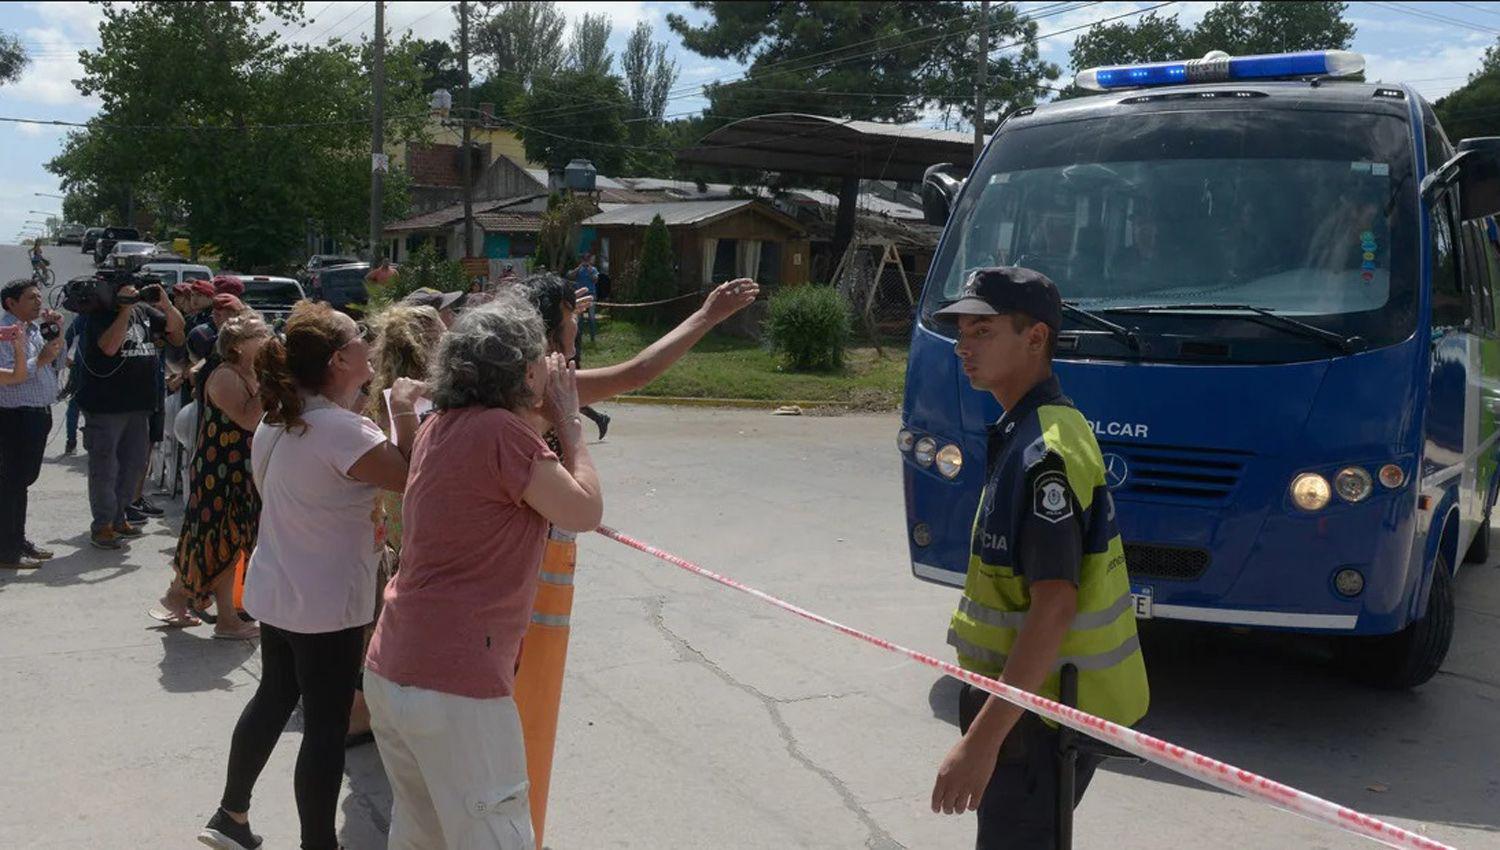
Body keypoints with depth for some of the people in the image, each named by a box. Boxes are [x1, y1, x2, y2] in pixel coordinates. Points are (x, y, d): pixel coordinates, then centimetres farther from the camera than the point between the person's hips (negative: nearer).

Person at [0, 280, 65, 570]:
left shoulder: (35, 328, 15)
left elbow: (57, 366, 17)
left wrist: (58, 335, 6)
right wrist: (40, 360, -20)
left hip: (39, 415, 9)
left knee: (24, 480, 17)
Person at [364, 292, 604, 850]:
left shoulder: (441, 426, 11)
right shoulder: (502, 432, -15)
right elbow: (586, 512, -8)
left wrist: (545, 422, 17)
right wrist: (568, 425, 2)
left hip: (390, 670, 9)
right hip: (454, 684, -9)